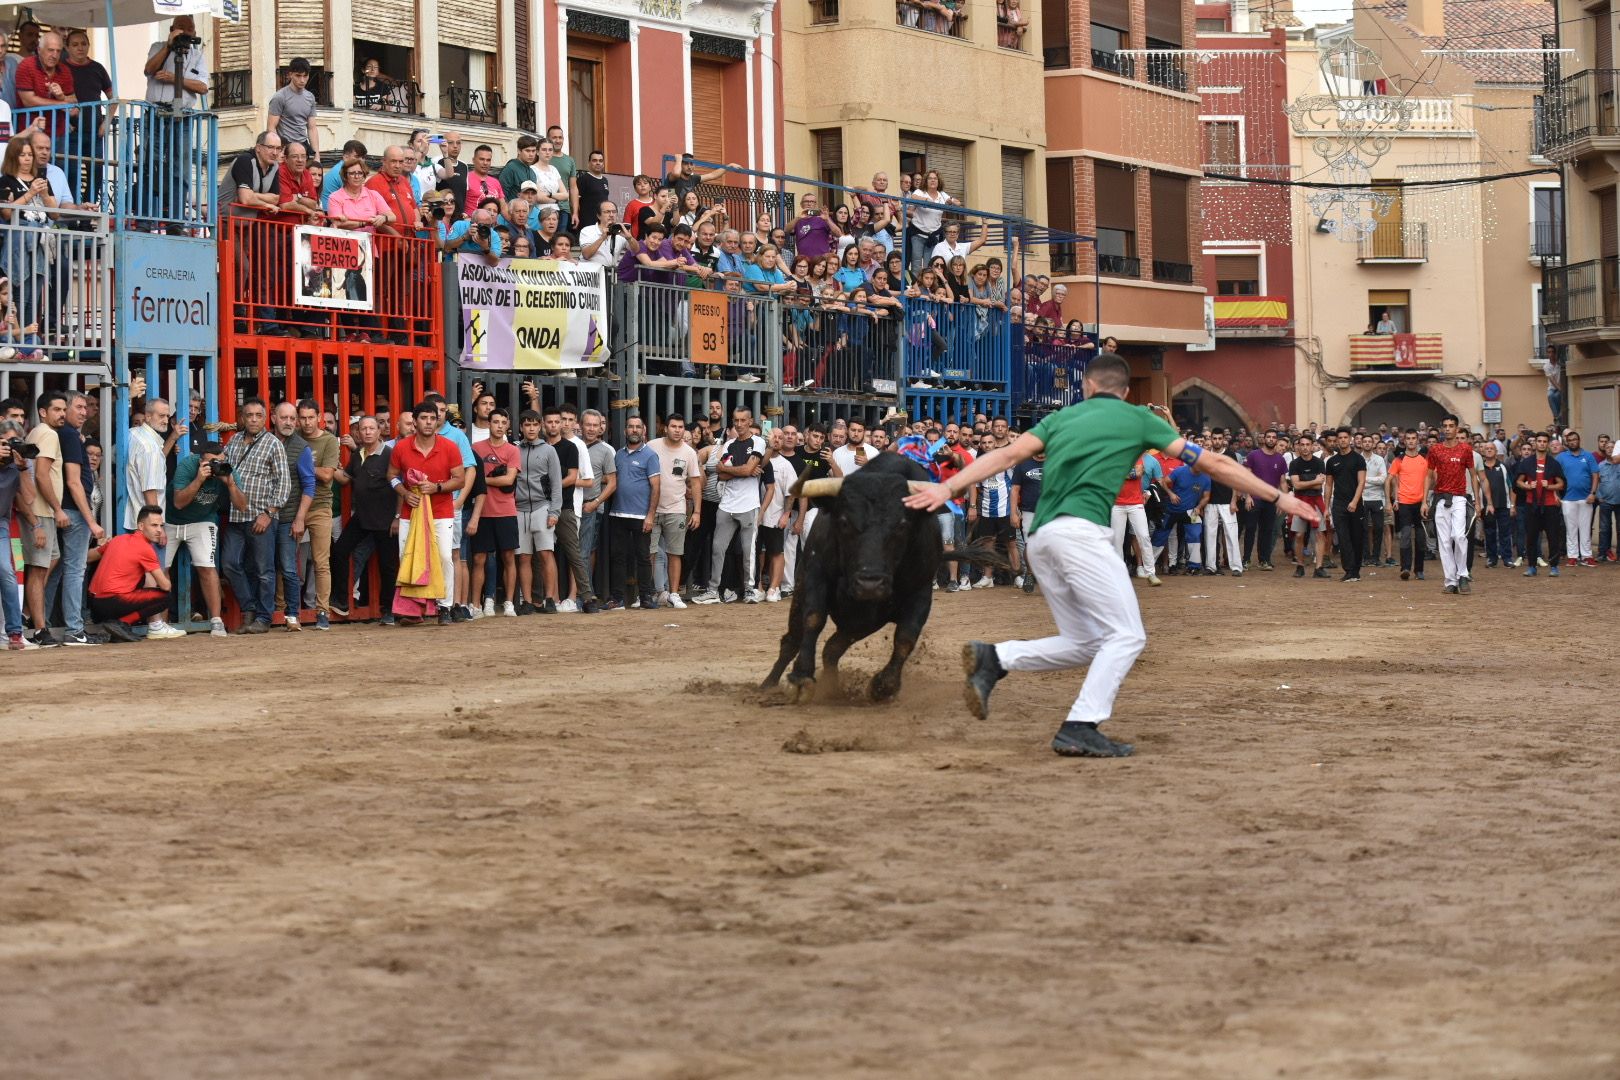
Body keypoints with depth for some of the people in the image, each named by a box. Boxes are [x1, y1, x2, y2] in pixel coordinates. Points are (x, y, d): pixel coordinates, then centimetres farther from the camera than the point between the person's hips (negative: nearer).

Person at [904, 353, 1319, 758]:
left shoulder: (1062, 416, 22)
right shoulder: (1139, 418, 12)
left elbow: (1009, 454, 7)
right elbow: (1212, 464, 13)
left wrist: (948, 488, 2)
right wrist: (1278, 498, 19)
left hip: (1039, 538, 6)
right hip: (1079, 530, -6)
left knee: (1085, 644, 13)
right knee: (1127, 635, -5)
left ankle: (994, 658, 0)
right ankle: (1081, 727, -18)